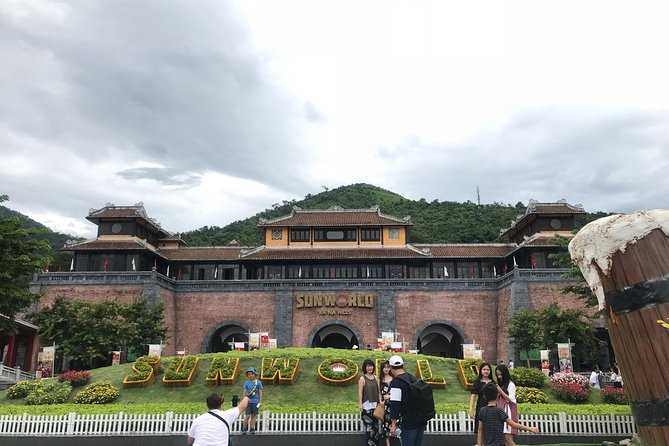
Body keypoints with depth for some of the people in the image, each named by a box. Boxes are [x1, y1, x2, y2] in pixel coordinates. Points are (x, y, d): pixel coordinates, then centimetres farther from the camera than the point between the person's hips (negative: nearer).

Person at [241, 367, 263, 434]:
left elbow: (260, 392, 5)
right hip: (248, 401, -1)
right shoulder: (246, 383, 4)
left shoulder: (258, 382, 3)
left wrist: (260, 401, 2)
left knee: (253, 415, 5)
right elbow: (244, 392, 6)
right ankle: (244, 429, 6)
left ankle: (252, 429, 13)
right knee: (247, 415, -5)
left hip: (255, 401, 1)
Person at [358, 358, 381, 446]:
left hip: (375, 405, 5)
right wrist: (360, 404, -16)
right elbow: (360, 392, -8)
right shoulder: (362, 379, -4)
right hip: (367, 406, -5)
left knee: (376, 426, 8)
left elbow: (379, 391, 14)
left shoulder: (375, 378, 11)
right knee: (369, 427, -7)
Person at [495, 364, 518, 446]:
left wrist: (500, 391, -15)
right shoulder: (501, 384, 17)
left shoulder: (511, 384, -4)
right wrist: (497, 393, 3)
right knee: (503, 437, 2)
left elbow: (511, 400, -11)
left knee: (508, 437, -14)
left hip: (508, 411, -7)